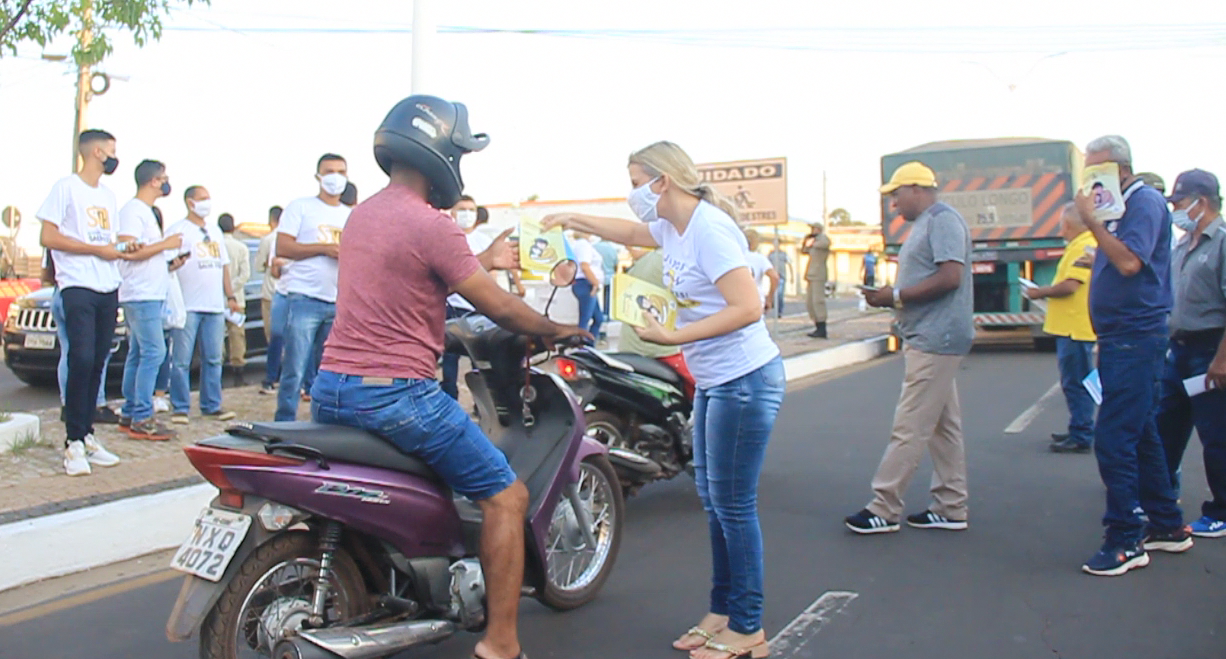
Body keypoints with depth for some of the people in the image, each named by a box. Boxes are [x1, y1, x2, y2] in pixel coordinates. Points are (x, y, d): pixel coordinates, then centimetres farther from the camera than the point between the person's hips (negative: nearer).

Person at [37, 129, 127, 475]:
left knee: (97, 363, 6)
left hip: (108, 289, 7)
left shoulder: (108, 195, 20)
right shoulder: (66, 187, -2)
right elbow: (48, 237, -9)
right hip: (78, 287, -7)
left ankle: (87, 436, 12)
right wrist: (97, 249, -12)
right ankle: (73, 443, -9)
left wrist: (123, 248, 6)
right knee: (82, 360, -14)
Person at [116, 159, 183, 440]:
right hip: (141, 295, -10)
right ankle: (141, 419, -12)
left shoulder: (146, 212, 21)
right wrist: (166, 244, -15)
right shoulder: (133, 211, -10)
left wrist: (169, 264, 15)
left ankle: (129, 414, 15)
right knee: (153, 353, -13)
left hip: (151, 295, 10)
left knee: (138, 355, 11)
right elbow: (128, 251, -21)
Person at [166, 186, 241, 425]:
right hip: (187, 306, -6)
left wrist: (230, 297, 18)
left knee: (213, 359, 7)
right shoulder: (177, 230, 1)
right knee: (182, 360, -4)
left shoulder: (215, 231, 20)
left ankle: (212, 406, 14)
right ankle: (180, 408, 2)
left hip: (215, 306, 6)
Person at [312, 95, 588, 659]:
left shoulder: (363, 214, 14)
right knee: (505, 496, -1)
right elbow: (497, 306, -9)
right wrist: (555, 330, 8)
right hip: (395, 394, -9)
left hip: (330, 389, 9)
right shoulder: (431, 225, -14)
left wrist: (486, 260, 33)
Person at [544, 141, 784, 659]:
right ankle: (723, 611, 29)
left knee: (733, 505, -2)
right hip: (712, 381, 10)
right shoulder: (673, 227, 9)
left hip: (744, 381, -10)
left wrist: (674, 338, -23)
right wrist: (571, 220, 29)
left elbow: (747, 308, -25)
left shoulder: (709, 227, -19)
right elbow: (630, 232, 32)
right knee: (713, 500, 15)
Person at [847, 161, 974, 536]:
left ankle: (884, 510, -3)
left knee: (909, 429, -7)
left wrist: (896, 296, -17)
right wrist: (890, 297, 2)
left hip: (936, 340, -11)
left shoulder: (943, 219, -12)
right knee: (943, 426, 13)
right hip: (930, 339, 11)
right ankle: (951, 509, 19)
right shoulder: (924, 224, 19)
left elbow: (951, 277, -22)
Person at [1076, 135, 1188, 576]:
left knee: (1114, 439, -11)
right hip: (1121, 340, 10)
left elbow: (1129, 262, -26)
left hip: (1135, 339, -10)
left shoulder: (1145, 202, -12)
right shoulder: (1119, 207, 16)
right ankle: (1167, 526, 27)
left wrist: (1092, 221, -19)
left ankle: (1126, 540, -5)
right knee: (1141, 436, 16)